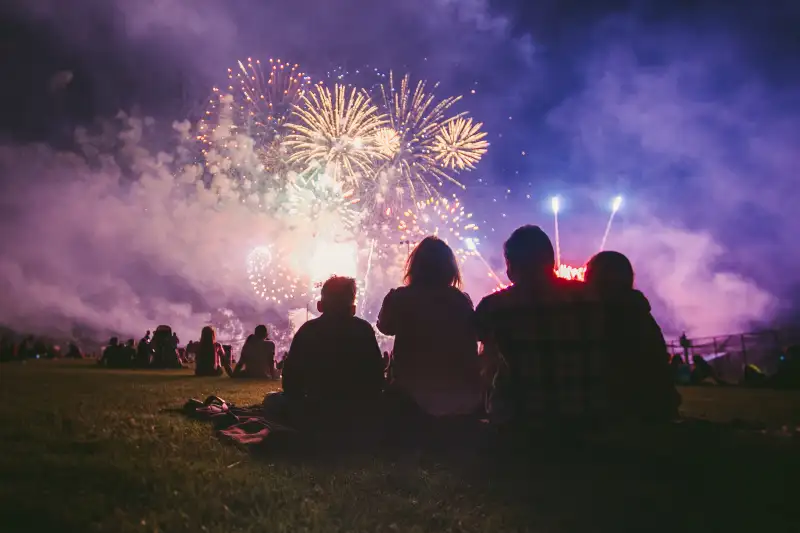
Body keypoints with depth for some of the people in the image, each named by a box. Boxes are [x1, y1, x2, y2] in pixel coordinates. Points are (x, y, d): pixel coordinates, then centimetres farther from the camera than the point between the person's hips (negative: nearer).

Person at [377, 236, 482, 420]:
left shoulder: (399, 299, -7)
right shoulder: (462, 301, 1)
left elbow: (385, 326, 14)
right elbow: (471, 349, 12)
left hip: (414, 396, -2)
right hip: (461, 398, 3)